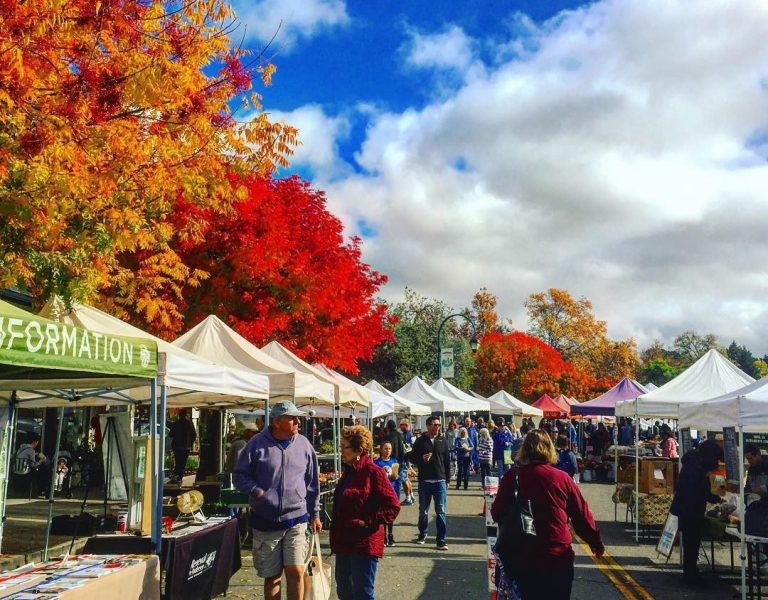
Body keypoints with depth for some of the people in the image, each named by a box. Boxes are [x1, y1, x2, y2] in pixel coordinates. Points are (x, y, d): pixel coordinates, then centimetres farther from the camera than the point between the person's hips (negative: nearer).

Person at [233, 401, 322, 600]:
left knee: (296, 571, -9)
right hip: (265, 521, -1)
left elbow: (312, 483, 11)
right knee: (271, 576, 10)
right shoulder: (257, 443, -6)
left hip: (296, 519, 1)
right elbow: (239, 475, 1)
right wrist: (256, 491, -17)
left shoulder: (304, 445, 2)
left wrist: (315, 514, 12)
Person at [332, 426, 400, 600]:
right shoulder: (348, 472, 12)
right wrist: (336, 537, 17)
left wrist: (369, 522, -20)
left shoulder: (373, 472, -14)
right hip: (344, 543, 9)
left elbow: (393, 507, -17)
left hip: (364, 544, -9)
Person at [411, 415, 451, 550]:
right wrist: (422, 458, -17)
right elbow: (413, 458, 4)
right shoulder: (420, 441, 1)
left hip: (440, 481, 1)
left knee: (441, 512, -2)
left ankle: (441, 540, 2)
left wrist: (447, 480, 9)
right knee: (423, 511, 11)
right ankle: (422, 534, 31)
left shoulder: (442, 441, 6)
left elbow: (447, 461, 10)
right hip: (424, 481, 0)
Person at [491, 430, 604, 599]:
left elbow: (497, 514, -3)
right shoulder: (562, 478, -4)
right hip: (559, 558, 0)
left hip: (522, 559, 0)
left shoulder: (513, 476, -6)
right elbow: (582, 516, 1)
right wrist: (596, 543, 17)